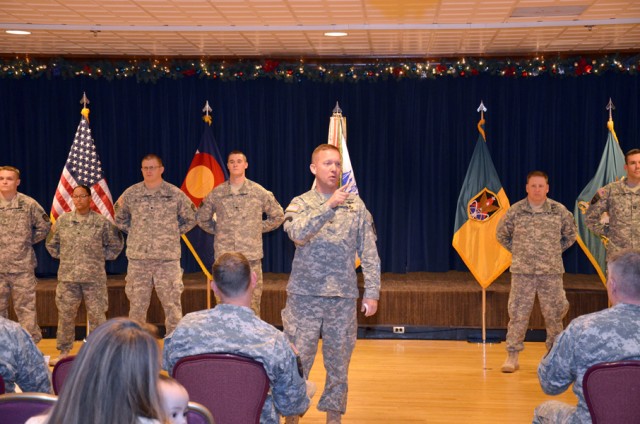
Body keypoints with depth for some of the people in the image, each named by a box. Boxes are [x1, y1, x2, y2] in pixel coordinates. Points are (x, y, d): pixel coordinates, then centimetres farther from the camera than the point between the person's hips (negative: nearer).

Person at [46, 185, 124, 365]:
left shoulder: (102, 222, -1)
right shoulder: (63, 220, 7)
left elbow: (116, 243, 9)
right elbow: (51, 243, 19)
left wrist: (101, 257, 4)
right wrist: (62, 256, 10)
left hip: (94, 277, -2)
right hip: (67, 276, 2)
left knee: (97, 314, 1)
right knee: (65, 315, 7)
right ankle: (64, 352, 19)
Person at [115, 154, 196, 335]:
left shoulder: (175, 194, 1)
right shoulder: (131, 194, 5)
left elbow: (191, 218, 13)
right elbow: (119, 218, 20)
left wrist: (174, 232, 6)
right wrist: (134, 232, 9)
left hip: (168, 258, -1)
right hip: (138, 258, 1)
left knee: (172, 303, 1)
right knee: (137, 304, 7)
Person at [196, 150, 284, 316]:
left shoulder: (259, 192, 4)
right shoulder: (216, 193, 6)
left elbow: (278, 216, 14)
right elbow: (202, 218, 20)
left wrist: (260, 228, 6)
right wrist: (217, 230, 9)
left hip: (251, 257, -1)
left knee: (252, 303, 1)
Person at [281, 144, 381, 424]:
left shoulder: (356, 206, 6)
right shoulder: (300, 204, 3)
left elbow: (369, 254, 5)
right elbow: (297, 233, -19)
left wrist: (372, 293, -1)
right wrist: (330, 205, -24)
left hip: (343, 296, 2)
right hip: (304, 295, -1)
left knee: (338, 361, 9)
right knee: (297, 360, 0)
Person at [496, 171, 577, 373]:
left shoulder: (559, 211, 2)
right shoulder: (515, 211, 0)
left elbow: (571, 234, 17)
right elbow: (502, 235, 15)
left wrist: (555, 251, 9)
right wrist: (517, 251, 8)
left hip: (551, 272, 1)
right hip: (522, 271, -1)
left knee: (553, 313, 6)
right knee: (518, 313, -1)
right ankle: (512, 356, 5)